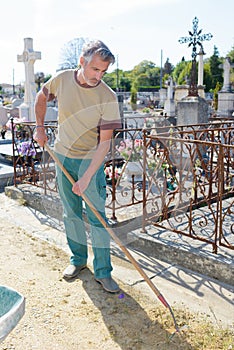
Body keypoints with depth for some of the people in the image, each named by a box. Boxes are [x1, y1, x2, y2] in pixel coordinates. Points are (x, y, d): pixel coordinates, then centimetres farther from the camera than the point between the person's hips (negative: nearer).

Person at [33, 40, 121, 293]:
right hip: (62, 157, 4)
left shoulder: (107, 97, -17)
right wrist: (40, 127, 10)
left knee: (96, 215, -3)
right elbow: (41, 97, 16)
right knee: (71, 212, 12)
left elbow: (105, 142, -20)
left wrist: (86, 177, -25)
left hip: (90, 160, -3)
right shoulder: (61, 79, -7)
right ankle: (78, 259, 30)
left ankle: (103, 272, 10)